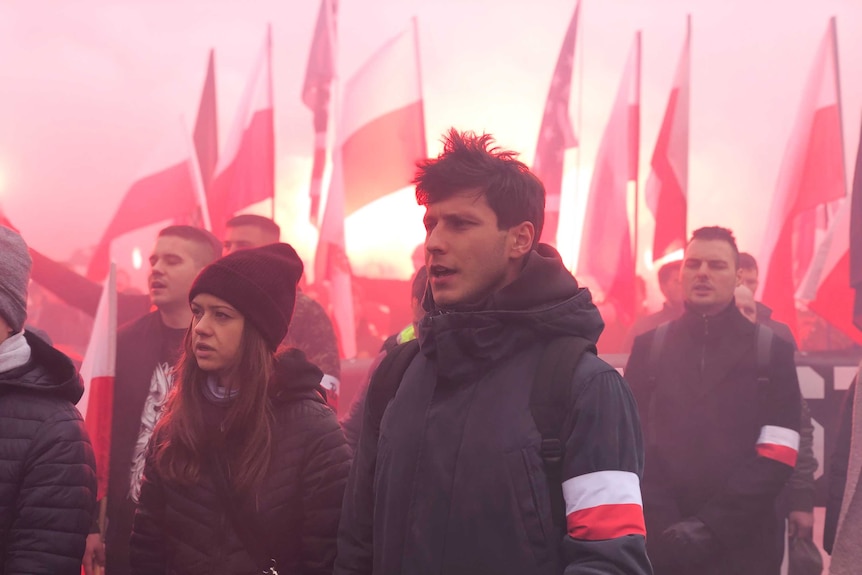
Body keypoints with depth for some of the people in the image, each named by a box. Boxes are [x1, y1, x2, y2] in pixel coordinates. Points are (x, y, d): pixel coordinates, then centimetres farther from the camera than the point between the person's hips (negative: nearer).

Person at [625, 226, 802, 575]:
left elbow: (776, 458, -4)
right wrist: (664, 523, -12)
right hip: (663, 541, 1)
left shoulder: (773, 350, 3)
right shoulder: (648, 347, 7)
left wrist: (712, 525, -13)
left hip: (743, 543, -1)